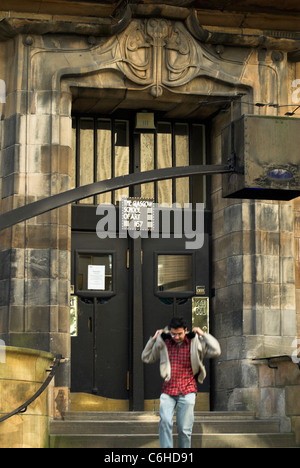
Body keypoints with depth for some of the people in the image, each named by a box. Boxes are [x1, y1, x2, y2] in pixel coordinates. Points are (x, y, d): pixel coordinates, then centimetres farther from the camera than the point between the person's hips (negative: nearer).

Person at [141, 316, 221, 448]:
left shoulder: (195, 343, 2)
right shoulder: (163, 343, 7)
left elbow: (216, 351, -6)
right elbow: (146, 358, 17)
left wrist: (204, 335, -5)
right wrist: (153, 340, 7)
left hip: (187, 391, -1)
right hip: (168, 390, 1)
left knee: (184, 428, -1)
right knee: (165, 422, -18)